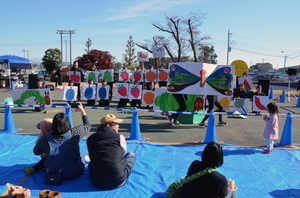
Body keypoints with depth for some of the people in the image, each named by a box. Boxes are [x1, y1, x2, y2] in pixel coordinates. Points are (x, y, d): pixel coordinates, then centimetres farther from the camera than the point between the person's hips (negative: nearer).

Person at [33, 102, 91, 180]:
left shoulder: (45, 139, -20)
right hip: (74, 174, -2)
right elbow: (87, 125, -4)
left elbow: (36, 152, 1)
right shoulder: (74, 134, -25)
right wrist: (82, 109, 6)